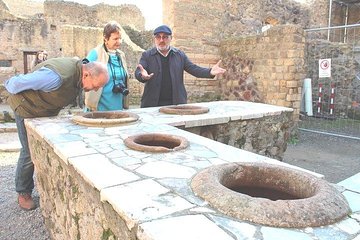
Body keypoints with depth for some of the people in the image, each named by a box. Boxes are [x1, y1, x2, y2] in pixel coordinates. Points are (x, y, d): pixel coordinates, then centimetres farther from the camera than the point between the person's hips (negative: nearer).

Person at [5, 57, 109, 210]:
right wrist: (10, 87, -9)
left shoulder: (79, 75, -11)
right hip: (27, 109, -7)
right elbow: (20, 82, -28)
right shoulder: (58, 76, -39)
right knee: (30, 152, -1)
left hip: (48, 112, 8)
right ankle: (23, 193, 17)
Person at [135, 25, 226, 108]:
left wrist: (210, 72, -15)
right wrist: (143, 76, -31)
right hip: (153, 104, -1)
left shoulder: (180, 54, 10)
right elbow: (138, 72, -6)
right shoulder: (147, 55, 5)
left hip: (177, 103, 2)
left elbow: (193, 68, 4)